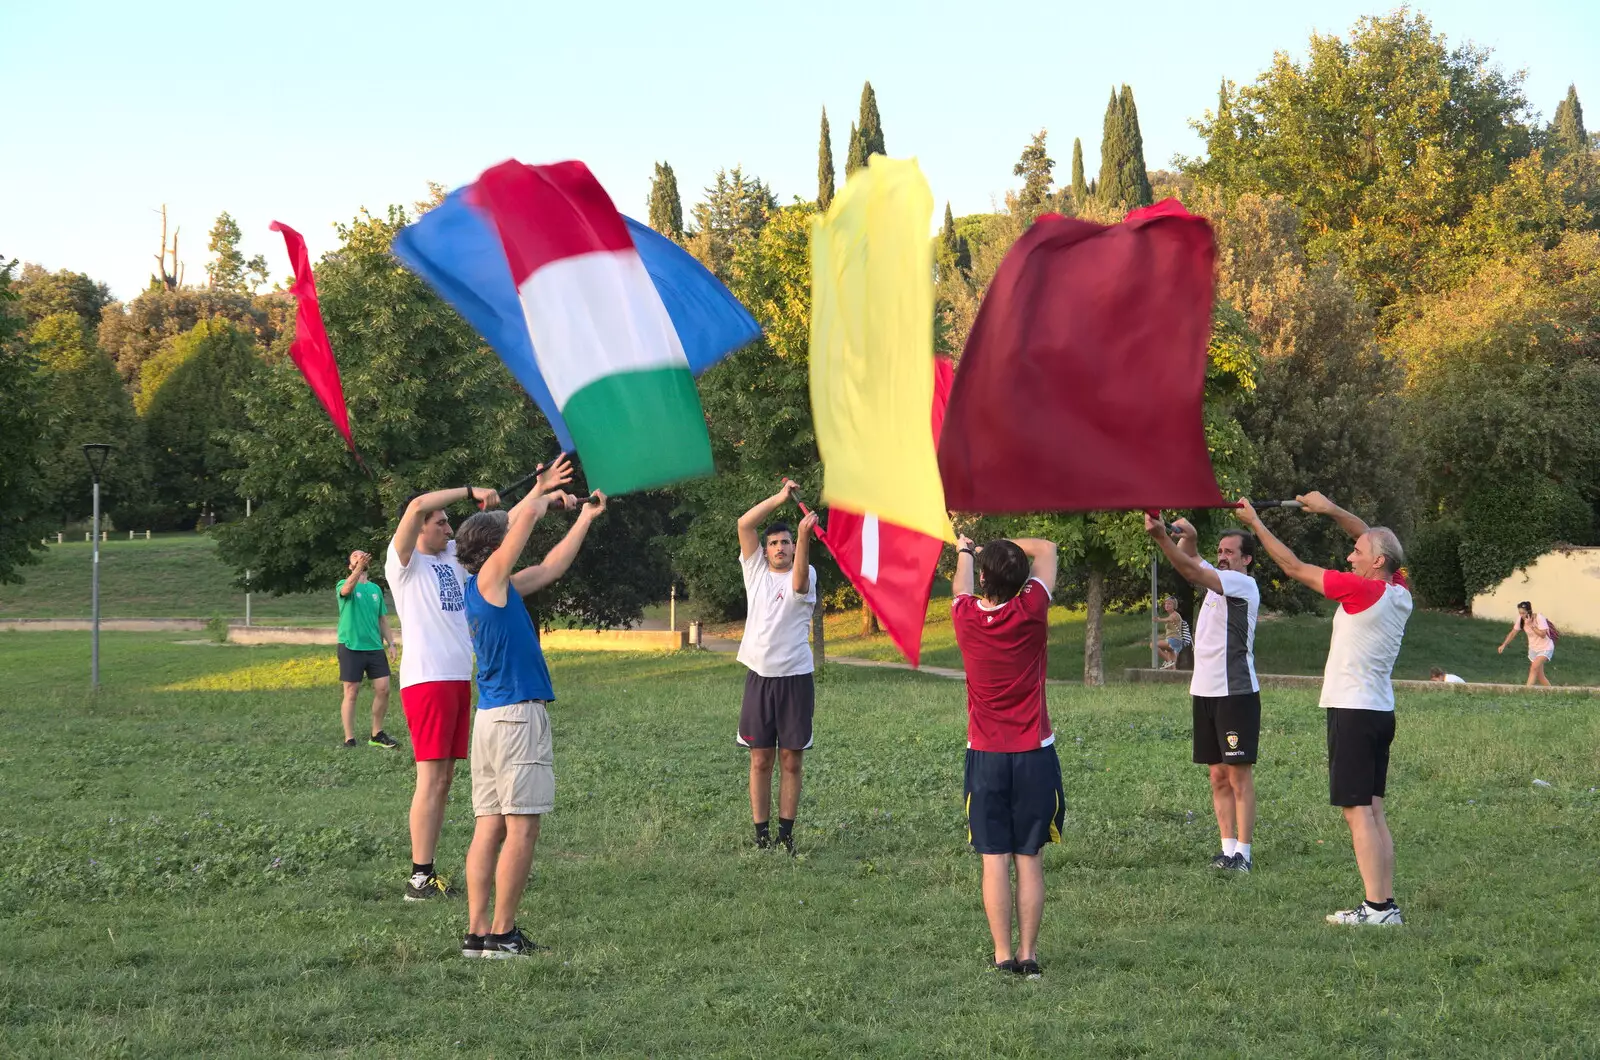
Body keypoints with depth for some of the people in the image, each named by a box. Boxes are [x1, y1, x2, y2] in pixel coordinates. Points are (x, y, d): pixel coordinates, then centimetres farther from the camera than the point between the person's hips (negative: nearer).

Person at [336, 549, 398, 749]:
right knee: (351, 693, -3)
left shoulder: (376, 589, 16)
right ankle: (349, 739, 2)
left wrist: (391, 643, 7)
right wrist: (359, 568, -40)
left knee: (383, 689, 0)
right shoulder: (344, 584, 1)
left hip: (375, 647, 5)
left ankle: (377, 735, 14)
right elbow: (346, 589, -25)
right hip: (351, 647, -5)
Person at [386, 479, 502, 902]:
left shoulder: (451, 556, 18)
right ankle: (419, 878, -10)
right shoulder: (403, 562, -3)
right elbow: (418, 505, -19)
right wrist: (471, 492, -16)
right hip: (426, 679, -8)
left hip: (459, 679, 8)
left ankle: (427, 872, 10)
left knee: (444, 779, 7)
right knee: (431, 778, -10)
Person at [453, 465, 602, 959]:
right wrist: (546, 494, 11)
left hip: (492, 715, 10)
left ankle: (478, 931, 5)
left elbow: (551, 567, 29)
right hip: (518, 716, -10)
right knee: (521, 827, -7)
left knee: (489, 826, 6)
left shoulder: (497, 588, 16)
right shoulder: (489, 580, -8)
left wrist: (584, 518, 34)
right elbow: (526, 516, -11)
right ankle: (502, 933, -6)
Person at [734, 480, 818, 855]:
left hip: (795, 678, -2)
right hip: (760, 677, 2)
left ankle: (786, 834, 7)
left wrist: (804, 535, -39)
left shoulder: (805, 574, 0)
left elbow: (799, 583, -26)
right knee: (761, 760, 3)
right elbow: (745, 524, -1)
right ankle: (761, 834, 6)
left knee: (791, 760, 2)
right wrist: (780, 497, -8)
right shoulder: (756, 570, 9)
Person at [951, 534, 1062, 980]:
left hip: (986, 757, 0)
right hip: (1035, 755, 0)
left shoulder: (967, 618, -8)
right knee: (1029, 860, 5)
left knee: (994, 860, 2)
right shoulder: (1031, 611, -11)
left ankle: (1003, 956, 0)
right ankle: (1028, 953, 4)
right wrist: (1000, 548, 15)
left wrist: (965, 550, 38)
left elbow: (961, 584, 18)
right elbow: (1045, 549, 6)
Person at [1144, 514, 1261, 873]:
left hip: (1236, 692, -8)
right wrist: (1186, 535, -2)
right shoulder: (1216, 581, 16)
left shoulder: (1244, 585, -9)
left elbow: (1192, 572, -22)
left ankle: (1243, 853, -7)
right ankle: (1227, 848, 11)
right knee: (1218, 776, 8)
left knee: (1239, 774, -7)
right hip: (1205, 692, 8)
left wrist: (1162, 538, -32)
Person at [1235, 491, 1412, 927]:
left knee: (1358, 811, -8)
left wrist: (1256, 522, 0)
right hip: (1381, 711, 8)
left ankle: (1377, 907, -12)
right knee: (1374, 811, 9)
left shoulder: (1363, 589, -15)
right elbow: (1377, 540, 24)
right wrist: (1332, 510, 19)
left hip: (1353, 712, -8)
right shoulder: (1400, 592, 7)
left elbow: (1294, 567, -8)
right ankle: (1385, 903, 7)